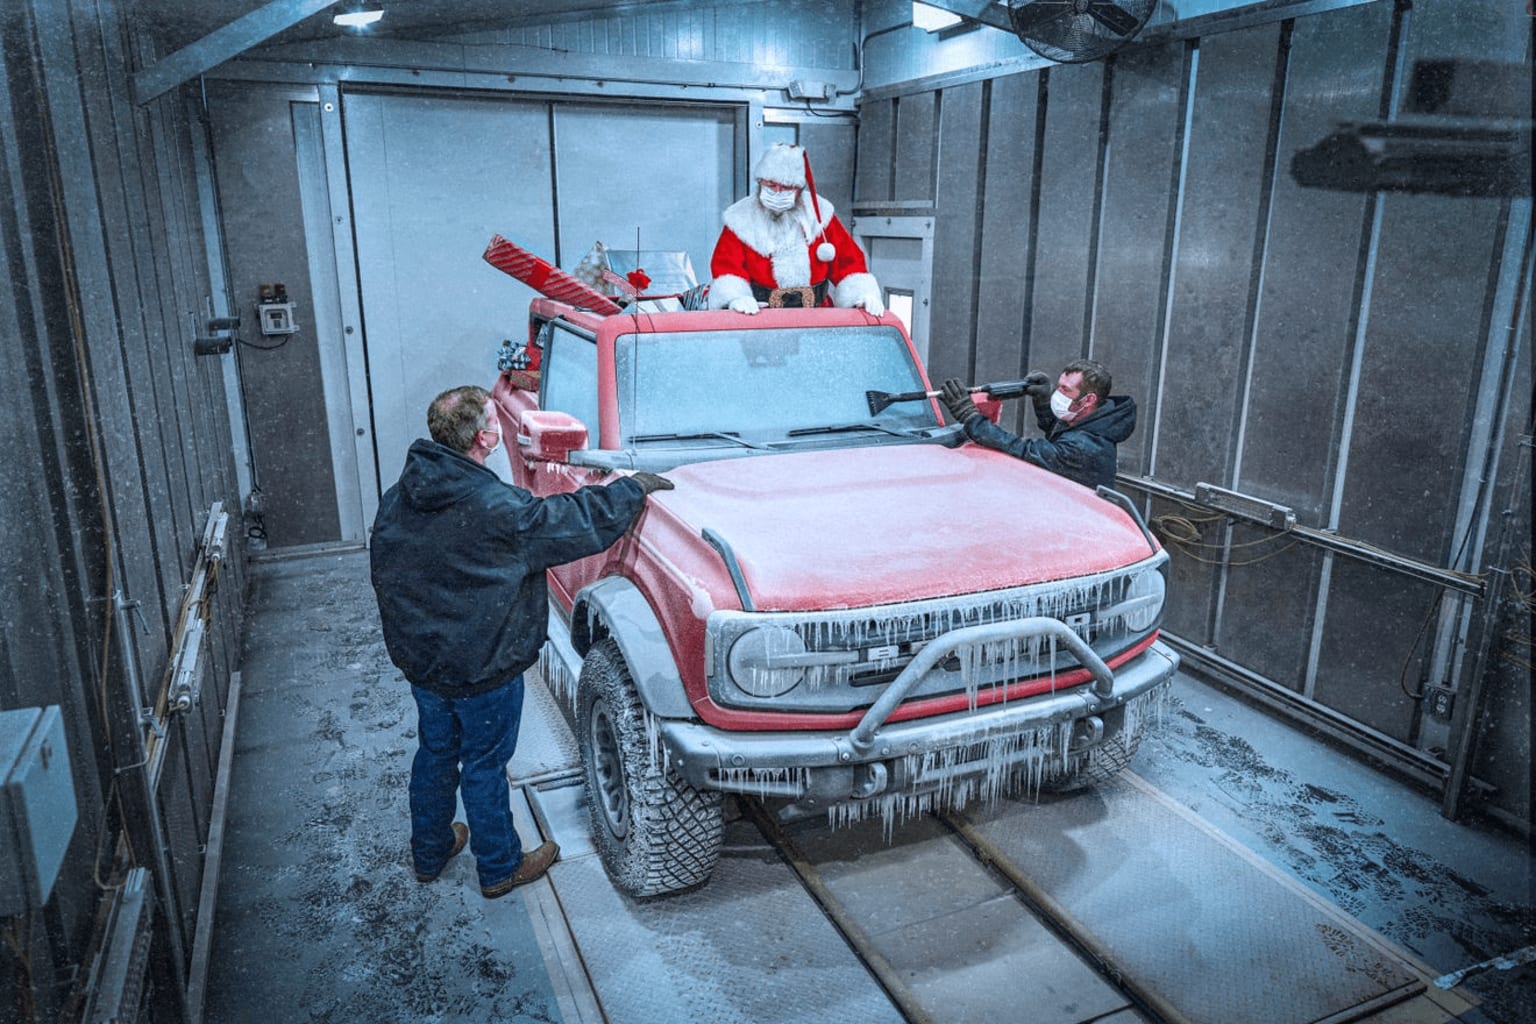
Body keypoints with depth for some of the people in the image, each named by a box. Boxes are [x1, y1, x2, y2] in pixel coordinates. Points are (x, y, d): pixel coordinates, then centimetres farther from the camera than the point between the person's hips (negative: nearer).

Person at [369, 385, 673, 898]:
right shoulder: (499, 509, -28)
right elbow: (582, 522, -19)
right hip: (483, 672, -6)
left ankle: (429, 854, 43)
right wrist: (634, 487, -3)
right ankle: (500, 868, 31)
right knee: (484, 767, 11)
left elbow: (384, 579, 6)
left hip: (419, 662, 7)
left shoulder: (395, 500, -5)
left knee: (434, 754, 24)